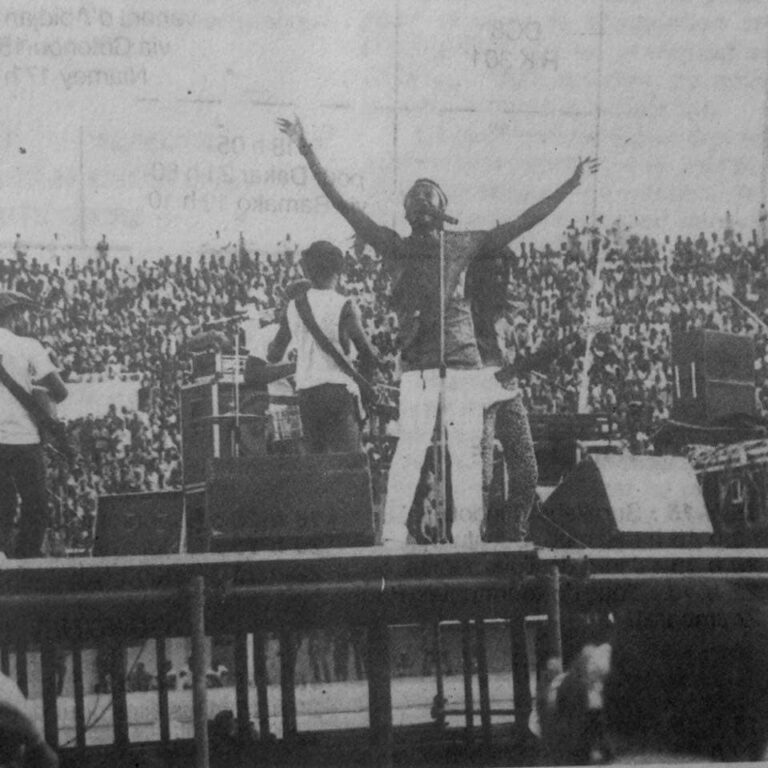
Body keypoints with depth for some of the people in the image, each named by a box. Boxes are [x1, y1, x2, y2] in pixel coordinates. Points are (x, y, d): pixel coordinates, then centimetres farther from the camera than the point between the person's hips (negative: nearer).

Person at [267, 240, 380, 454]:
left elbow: (274, 356, 13)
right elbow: (368, 354, -10)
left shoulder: (294, 305, 7)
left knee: (317, 456, 14)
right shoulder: (342, 306, -7)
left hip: (305, 390, 5)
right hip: (338, 388, -5)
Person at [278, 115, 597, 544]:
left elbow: (525, 222, 14)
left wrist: (572, 185, 12)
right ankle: (393, 538, -6)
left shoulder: (464, 246, 13)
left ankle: (467, 540, 8)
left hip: (465, 363, 2)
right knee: (410, 451, -9)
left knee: (468, 453, 1)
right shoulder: (394, 247, 9)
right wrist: (308, 153, 1)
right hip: (418, 367, -2)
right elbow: (342, 203, 6)